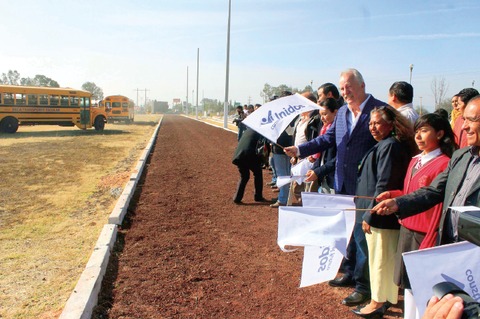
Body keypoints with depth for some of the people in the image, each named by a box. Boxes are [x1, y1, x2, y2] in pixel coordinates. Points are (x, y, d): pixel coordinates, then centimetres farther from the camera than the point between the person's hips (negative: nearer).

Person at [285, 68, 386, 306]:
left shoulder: (379, 110, -11)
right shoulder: (342, 112, 11)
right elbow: (328, 139, 12)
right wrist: (300, 149, 3)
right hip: (343, 183, 7)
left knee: (362, 233, 1)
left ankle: (364, 285, 15)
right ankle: (350, 273, 36)